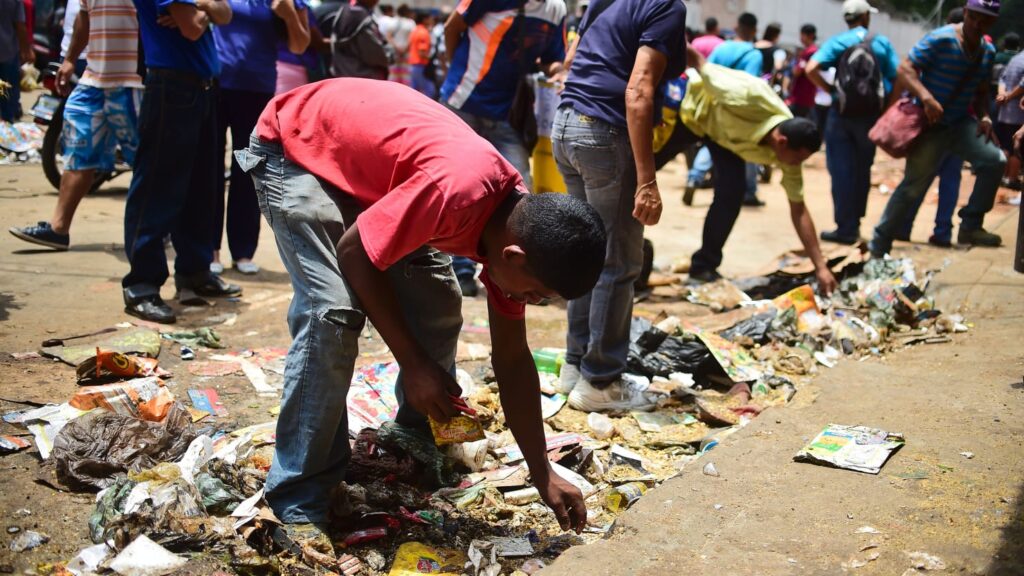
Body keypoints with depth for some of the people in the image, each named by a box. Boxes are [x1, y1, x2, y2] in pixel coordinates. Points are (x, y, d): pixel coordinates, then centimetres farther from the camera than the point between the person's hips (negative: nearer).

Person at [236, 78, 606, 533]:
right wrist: (413, 363, -21)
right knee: (333, 310, -23)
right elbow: (354, 253, -26)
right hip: (296, 145, -7)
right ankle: (298, 498, -11)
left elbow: (512, 359, -3)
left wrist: (543, 476, -3)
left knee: (438, 306, 3)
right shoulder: (457, 194, -39)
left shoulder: (517, 224, -12)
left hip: (367, 161, 8)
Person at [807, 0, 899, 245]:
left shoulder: (836, 42, -1)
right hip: (870, 115, 2)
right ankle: (854, 223, 23)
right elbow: (899, 78, -2)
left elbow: (811, 70, -16)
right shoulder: (882, 43, 3)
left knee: (842, 171, 1)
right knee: (862, 170, 16)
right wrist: (887, 105, 7)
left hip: (841, 114, -2)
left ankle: (846, 228, -1)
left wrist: (830, 88, -3)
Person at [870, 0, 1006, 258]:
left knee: (995, 160, -14)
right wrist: (926, 97, -35)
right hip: (930, 125, -6)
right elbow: (905, 69, -20)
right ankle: (879, 245, 8)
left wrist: (984, 116, -3)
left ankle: (970, 226, -2)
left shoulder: (988, 51, 7)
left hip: (961, 123, 6)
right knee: (913, 186, -4)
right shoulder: (940, 40, -15)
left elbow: (981, 91, 17)